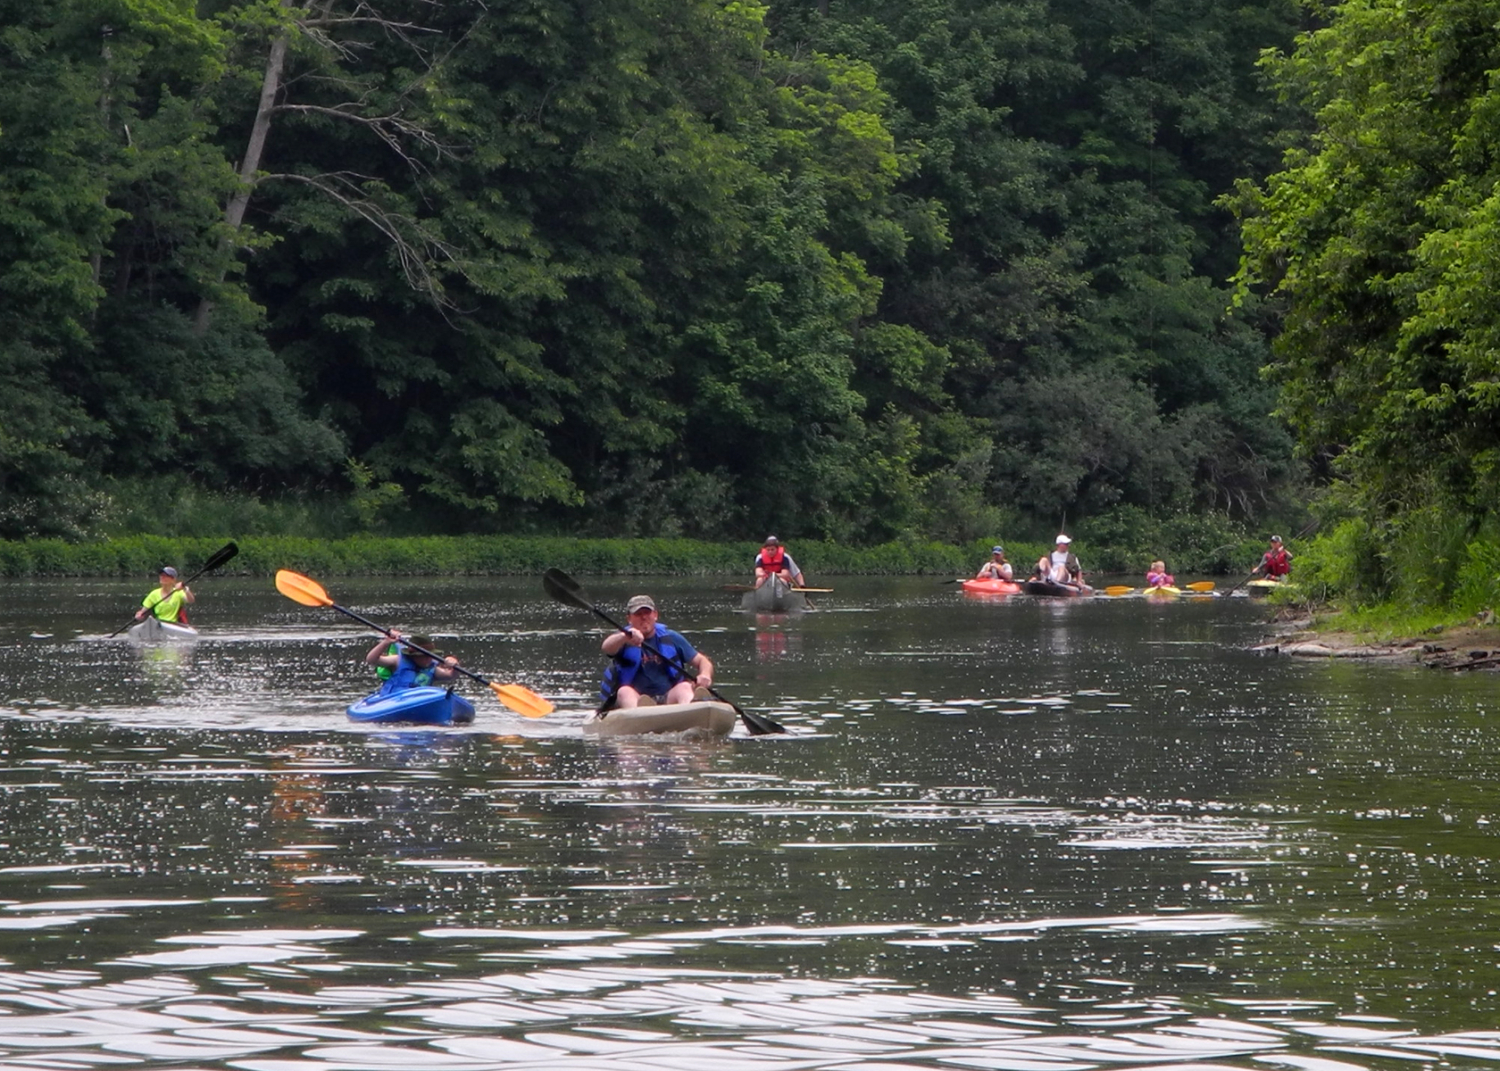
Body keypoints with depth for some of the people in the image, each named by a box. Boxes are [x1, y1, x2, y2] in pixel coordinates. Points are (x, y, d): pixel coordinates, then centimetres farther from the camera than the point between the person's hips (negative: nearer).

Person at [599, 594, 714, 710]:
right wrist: (625, 637, -43)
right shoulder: (622, 640, 7)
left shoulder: (671, 638, 15)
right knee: (625, 691, -32)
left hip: (668, 700, 2)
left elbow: (702, 661, 16)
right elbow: (606, 647, -18)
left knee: (685, 687, -27)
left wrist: (705, 675, -11)